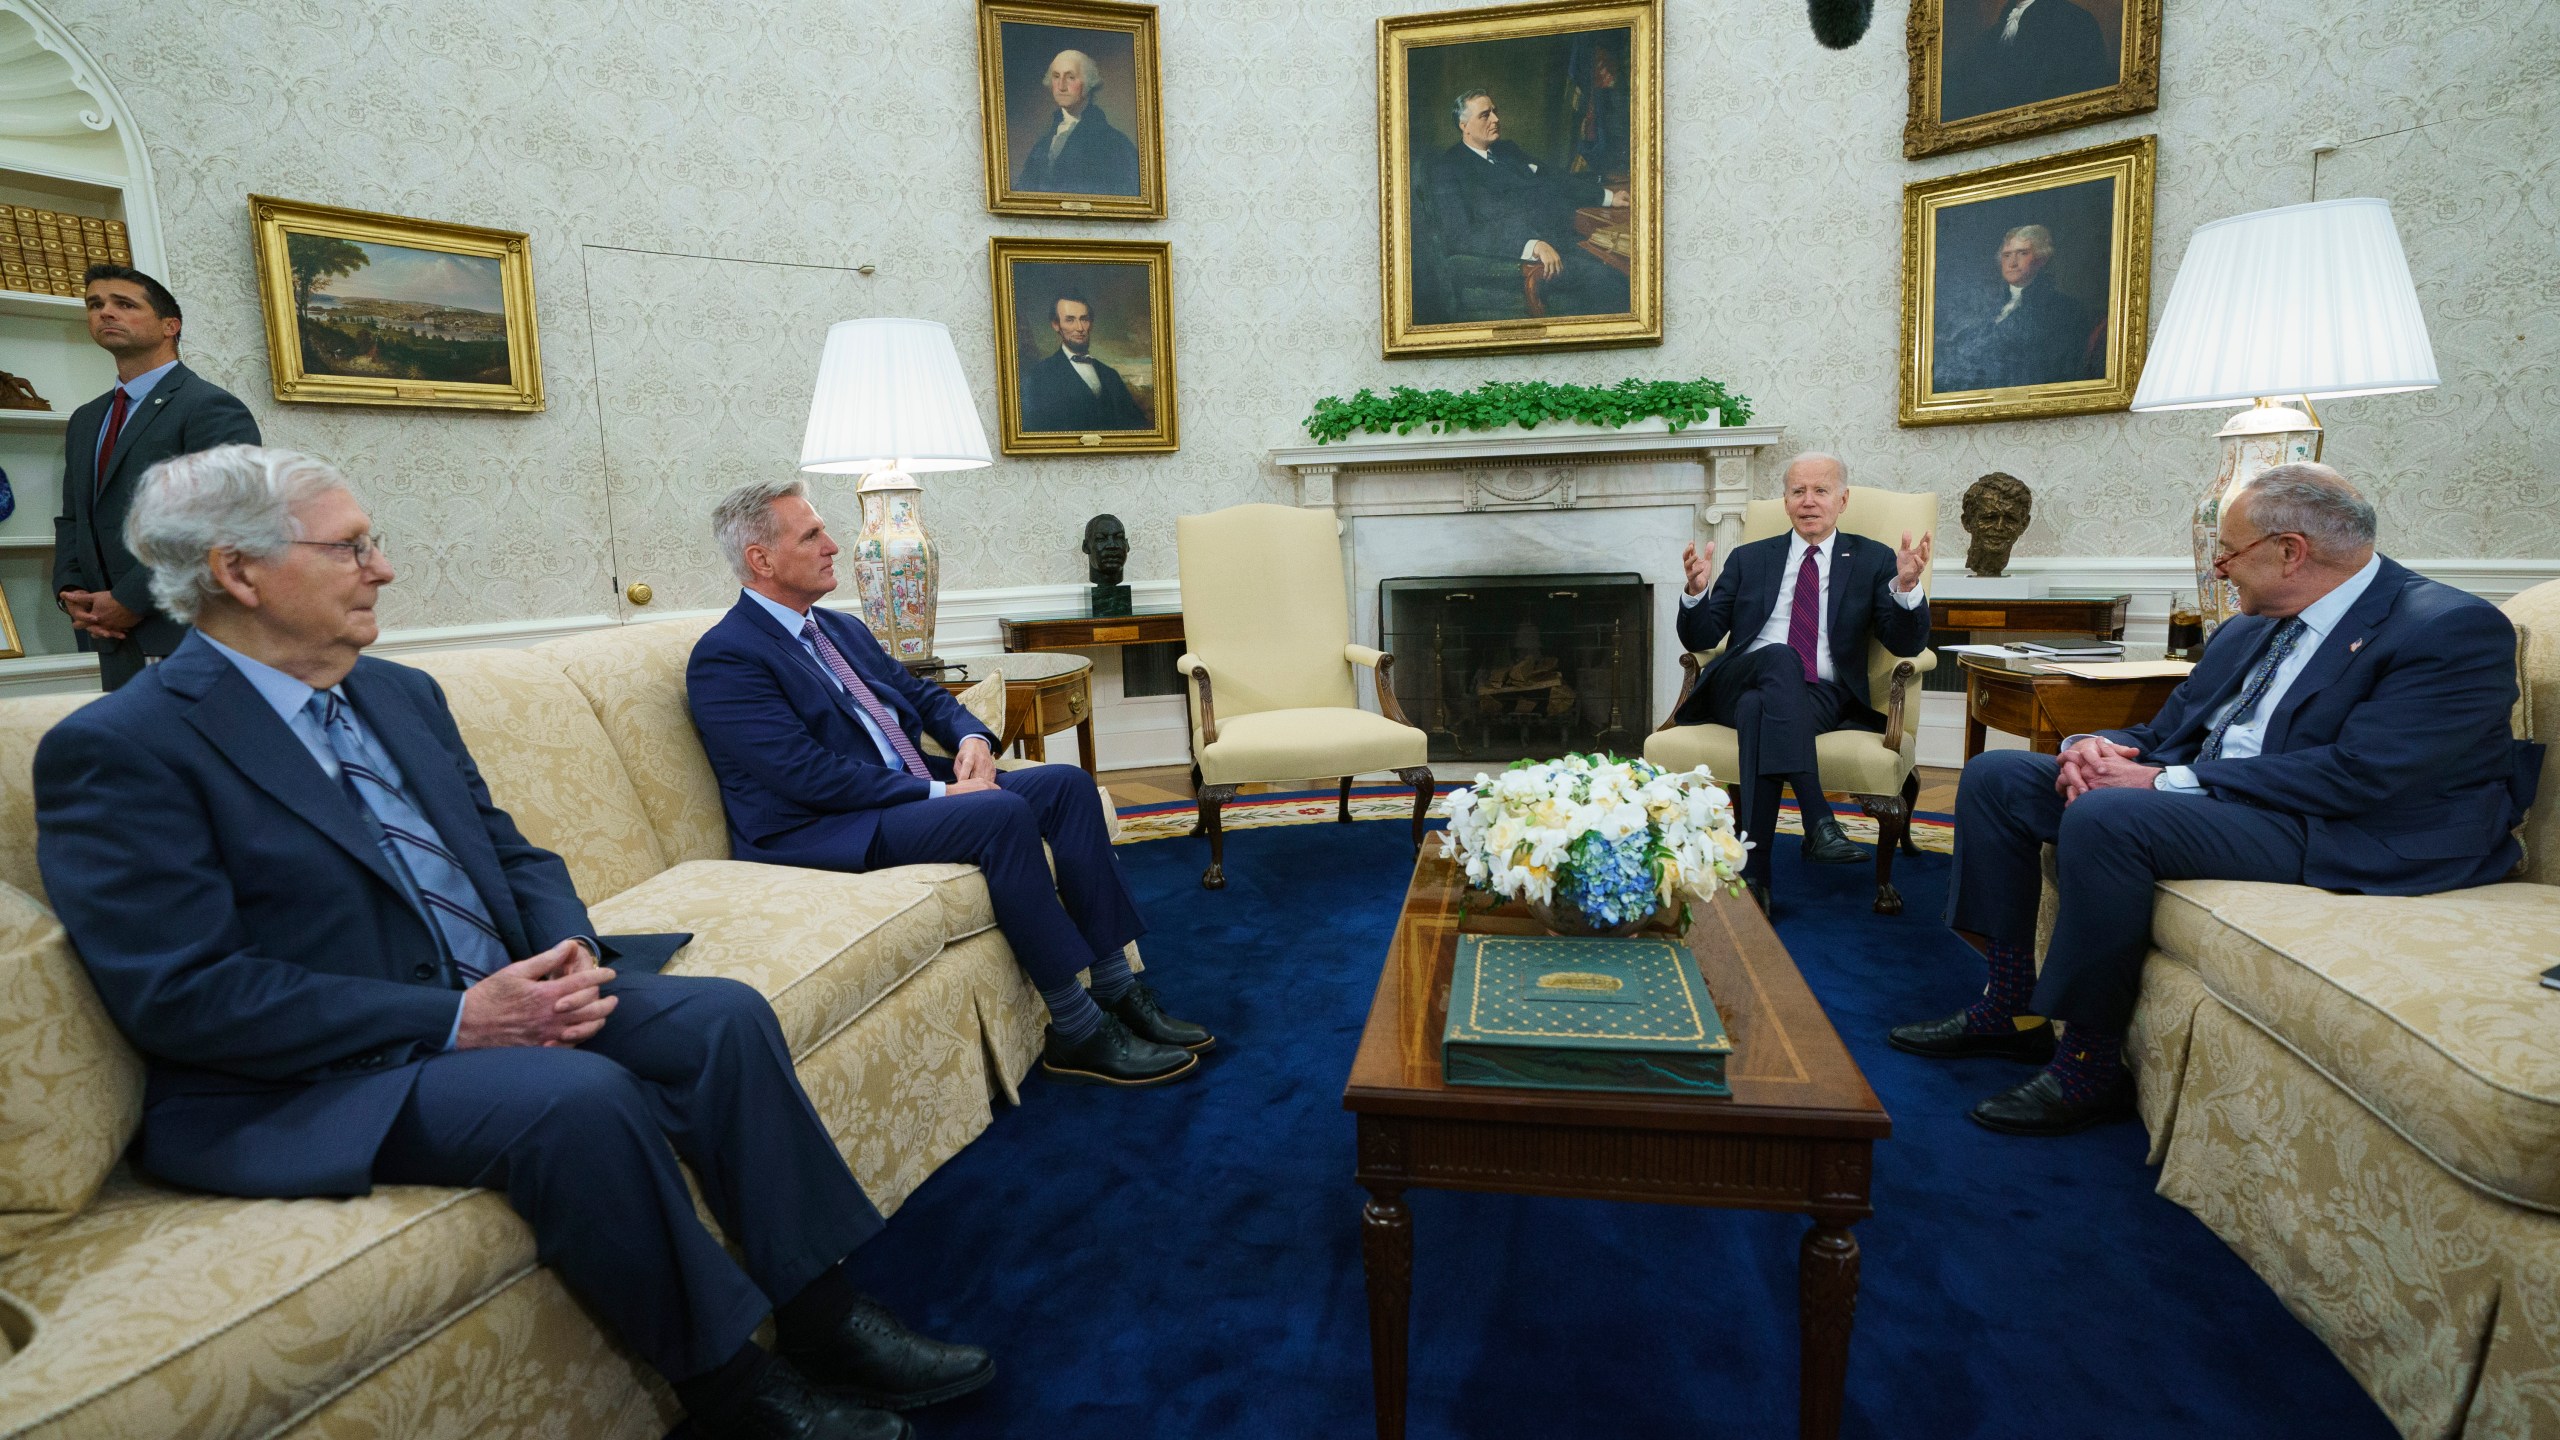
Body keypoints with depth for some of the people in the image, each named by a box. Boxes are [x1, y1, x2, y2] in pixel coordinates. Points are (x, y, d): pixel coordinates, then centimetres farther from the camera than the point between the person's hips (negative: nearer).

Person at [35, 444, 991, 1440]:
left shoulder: (403, 695, 12)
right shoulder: (117, 750, -10)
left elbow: (512, 853, 15)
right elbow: (183, 993, -17)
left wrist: (571, 949, -7)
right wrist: (454, 1019, -22)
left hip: (508, 997, 7)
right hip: (312, 1083, -7)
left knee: (722, 1015, -13)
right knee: (582, 1098, -32)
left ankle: (822, 1315, -6)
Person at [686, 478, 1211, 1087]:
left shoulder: (842, 629, 18)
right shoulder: (724, 657, -10)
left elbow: (923, 694, 21)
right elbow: (809, 776, -20)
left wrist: (971, 738, -3)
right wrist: (938, 794, -21)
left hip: (914, 789, 9)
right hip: (821, 832, -9)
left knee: (1067, 783, -7)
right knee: (1003, 814, -30)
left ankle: (1116, 990, -8)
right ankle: (1078, 1034, -22)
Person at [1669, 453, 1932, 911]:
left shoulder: (1873, 561, 16)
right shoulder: (1749, 559, 20)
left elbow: (1906, 644, 5)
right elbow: (1700, 639, 13)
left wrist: (1907, 586, -14)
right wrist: (1696, 591, -8)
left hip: (1823, 696, -1)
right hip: (1737, 685, 1)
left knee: (1758, 708, -36)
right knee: (1779, 657, -35)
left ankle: (1753, 872, -39)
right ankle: (1817, 822, -43)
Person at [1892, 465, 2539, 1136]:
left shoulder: (2457, 630, -10)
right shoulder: (2247, 629, 15)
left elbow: (2357, 774, -22)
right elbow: (2166, 732, 17)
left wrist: (2167, 780, -22)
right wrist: (2093, 746, -7)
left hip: (2336, 835, -9)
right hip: (2198, 796, 9)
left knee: (2104, 817, -34)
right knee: (1996, 774, -2)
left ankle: (2088, 1067, -19)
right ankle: (2011, 1008, 0)